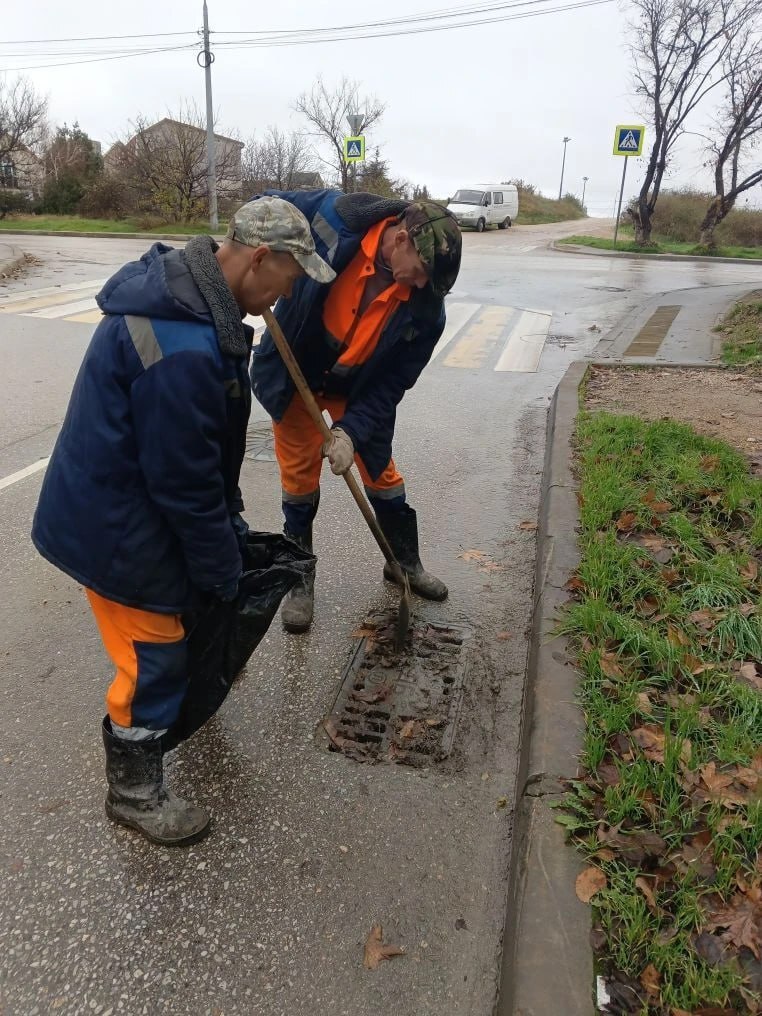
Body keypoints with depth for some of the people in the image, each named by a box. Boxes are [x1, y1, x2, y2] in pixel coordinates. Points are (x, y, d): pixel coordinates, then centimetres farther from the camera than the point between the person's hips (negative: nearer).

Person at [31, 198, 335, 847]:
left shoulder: (190, 289, 0)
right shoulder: (184, 349, -34)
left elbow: (210, 448, 8)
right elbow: (184, 482, -26)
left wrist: (229, 521, 13)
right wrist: (223, 566, -11)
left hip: (120, 498, 10)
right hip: (114, 526, -10)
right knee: (154, 654, 5)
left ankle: (186, 685, 56)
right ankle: (135, 791, 26)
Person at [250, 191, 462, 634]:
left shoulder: (426, 303, -21)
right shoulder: (333, 216, -26)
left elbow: (393, 380, -16)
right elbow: (262, 209, -9)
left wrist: (353, 429, -26)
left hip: (359, 388, 2)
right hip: (295, 372, -1)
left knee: (382, 472, 12)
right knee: (300, 478, 5)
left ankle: (406, 561, 35)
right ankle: (300, 578, 24)